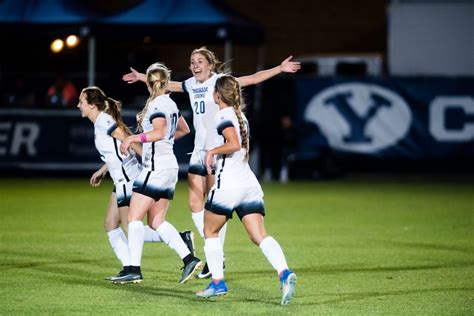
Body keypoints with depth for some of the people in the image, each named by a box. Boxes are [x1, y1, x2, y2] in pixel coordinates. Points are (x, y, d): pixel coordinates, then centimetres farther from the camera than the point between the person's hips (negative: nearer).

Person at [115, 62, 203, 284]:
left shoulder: (157, 104, -12)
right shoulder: (170, 104, 14)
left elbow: (159, 132, -27)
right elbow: (184, 129, 29)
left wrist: (133, 138, -25)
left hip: (156, 166, -9)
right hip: (169, 166, 9)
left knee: (134, 217, -7)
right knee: (157, 222, 11)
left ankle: (134, 270, -11)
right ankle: (190, 259, 3)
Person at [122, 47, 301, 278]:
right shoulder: (191, 85, 13)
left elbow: (253, 78, -13)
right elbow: (169, 85, 31)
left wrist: (280, 68, -23)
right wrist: (141, 77, 40)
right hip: (199, 150, 7)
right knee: (194, 204, 3)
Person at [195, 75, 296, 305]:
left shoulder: (224, 116, -8)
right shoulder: (240, 116, 19)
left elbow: (234, 144, -23)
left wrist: (212, 151, -9)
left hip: (227, 185, -7)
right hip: (249, 184, 7)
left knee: (210, 231, 12)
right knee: (260, 236, -5)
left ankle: (217, 282, 10)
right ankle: (284, 273, -27)